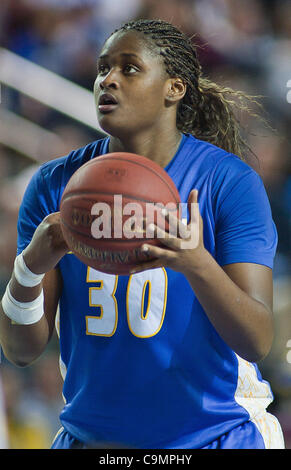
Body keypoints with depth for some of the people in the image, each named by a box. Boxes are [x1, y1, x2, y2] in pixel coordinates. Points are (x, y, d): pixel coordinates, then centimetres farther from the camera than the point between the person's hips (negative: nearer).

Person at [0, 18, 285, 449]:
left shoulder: (232, 183, -11)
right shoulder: (56, 185, -4)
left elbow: (257, 343, -19)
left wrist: (196, 264, -37)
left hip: (213, 433, -2)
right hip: (89, 436, 2)